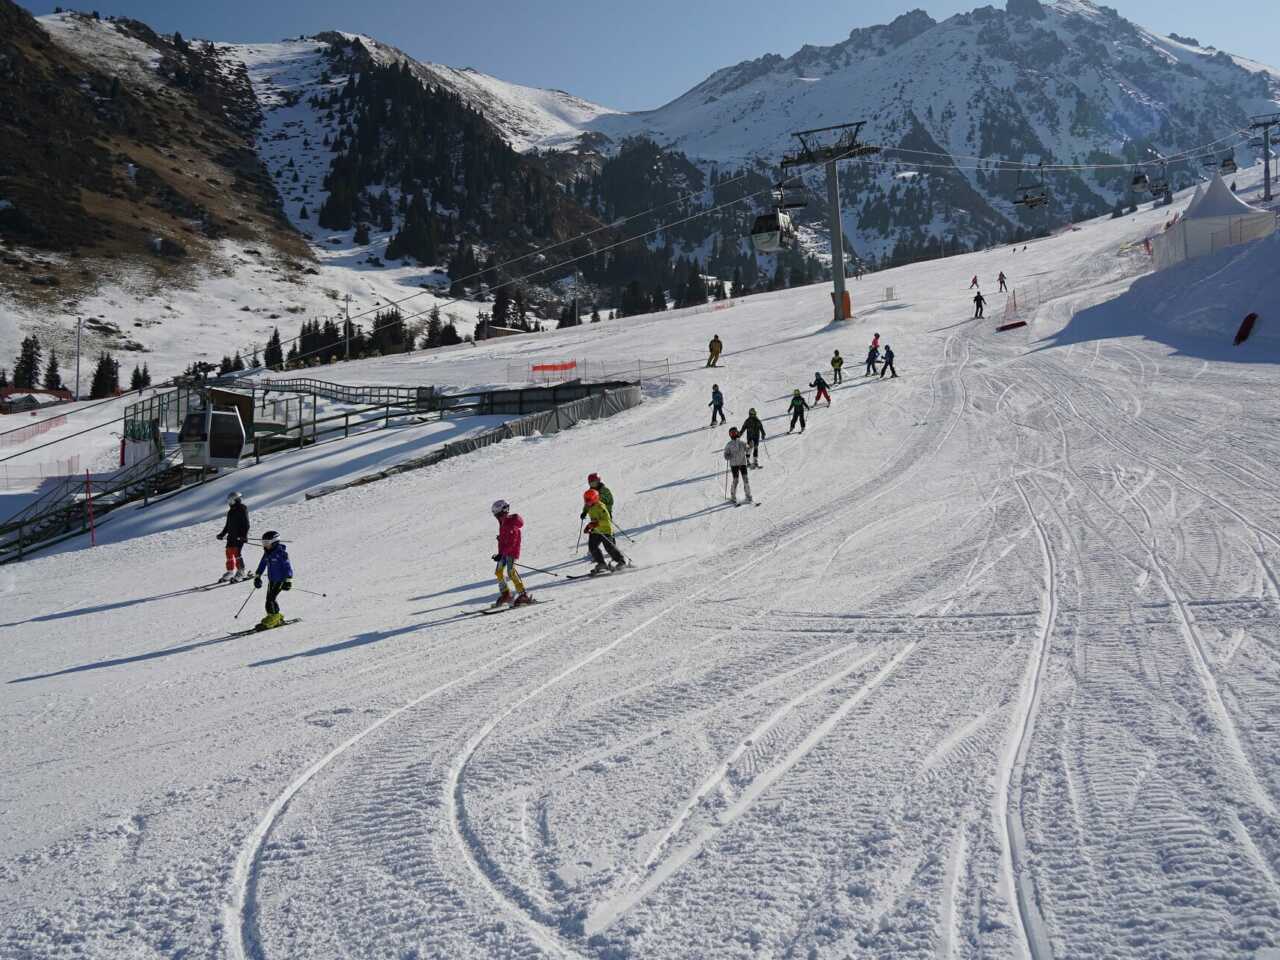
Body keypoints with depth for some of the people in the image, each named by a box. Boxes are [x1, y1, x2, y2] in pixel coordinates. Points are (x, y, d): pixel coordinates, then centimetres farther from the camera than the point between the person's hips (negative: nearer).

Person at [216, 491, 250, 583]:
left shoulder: (242, 509, -6)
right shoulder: (230, 512, 18)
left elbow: (246, 524, -12)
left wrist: (244, 535, -20)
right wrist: (222, 534, 19)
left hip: (239, 536, -8)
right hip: (231, 535, 8)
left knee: (236, 552, -16)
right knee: (229, 552, 6)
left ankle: (241, 572, -13)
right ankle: (230, 572, 16)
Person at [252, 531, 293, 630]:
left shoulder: (281, 553, -15)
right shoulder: (267, 553, 7)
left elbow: (288, 567, -15)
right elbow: (262, 565, 21)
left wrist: (288, 580, -18)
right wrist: (257, 576, 21)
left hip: (280, 580, -8)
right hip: (271, 580, 8)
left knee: (270, 599, -13)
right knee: (269, 599, 6)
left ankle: (273, 618, -4)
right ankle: (277, 618, 19)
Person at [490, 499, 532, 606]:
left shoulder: (512, 524, -18)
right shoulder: (503, 523, 12)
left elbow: (511, 542, -23)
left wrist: (501, 554, -26)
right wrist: (500, 553, 20)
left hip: (512, 552, -10)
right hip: (504, 552, 10)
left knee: (511, 572, -17)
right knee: (499, 572, 11)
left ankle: (524, 595, -16)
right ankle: (505, 594, 21)